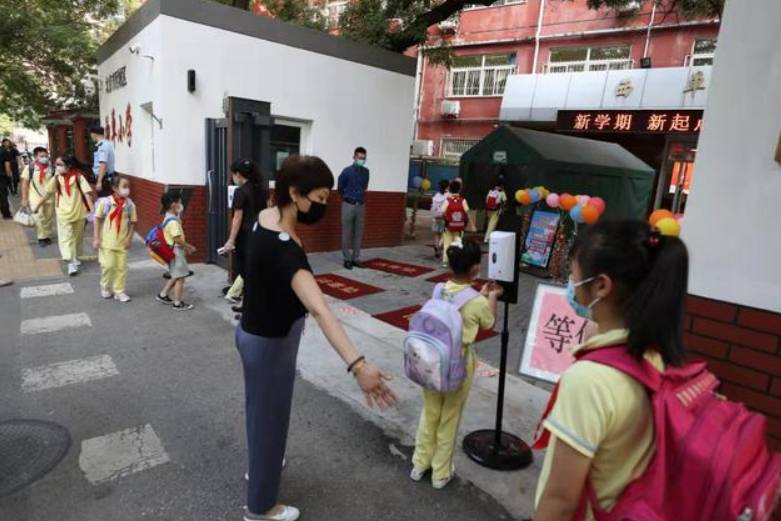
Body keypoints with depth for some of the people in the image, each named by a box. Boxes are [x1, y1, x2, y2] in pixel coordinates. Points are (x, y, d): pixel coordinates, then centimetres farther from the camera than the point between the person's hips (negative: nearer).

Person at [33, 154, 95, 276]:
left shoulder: (78, 177, -8)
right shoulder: (57, 178, 0)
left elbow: (87, 193, -12)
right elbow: (48, 193, 9)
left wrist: (92, 210, -19)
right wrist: (37, 205, 14)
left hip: (79, 213, -1)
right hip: (64, 214, 1)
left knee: (77, 237, 13)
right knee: (67, 238, -4)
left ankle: (75, 257, 32)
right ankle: (71, 263, -6)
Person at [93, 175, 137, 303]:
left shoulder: (129, 204, -3)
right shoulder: (105, 202, -10)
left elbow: (132, 222, 3)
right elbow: (97, 220, -5)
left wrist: (129, 238, -3)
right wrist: (96, 238, -7)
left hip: (122, 242, 3)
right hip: (107, 241, -2)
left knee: (121, 267, 6)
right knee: (108, 265, -3)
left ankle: (119, 291, 18)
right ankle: (105, 287, 24)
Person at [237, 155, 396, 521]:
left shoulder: (266, 216, -9)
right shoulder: (283, 248, -37)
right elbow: (319, 309, -50)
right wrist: (357, 365, -59)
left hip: (253, 333, 9)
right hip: (270, 344, -9)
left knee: (260, 410, 30)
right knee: (270, 419, 13)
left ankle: (260, 463, 58)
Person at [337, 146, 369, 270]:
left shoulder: (366, 172, 4)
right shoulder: (347, 171, -9)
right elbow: (340, 188, 3)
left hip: (361, 205, 4)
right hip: (348, 205, -4)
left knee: (358, 233, 7)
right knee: (347, 233, 1)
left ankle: (356, 258, 16)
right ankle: (347, 259, 9)